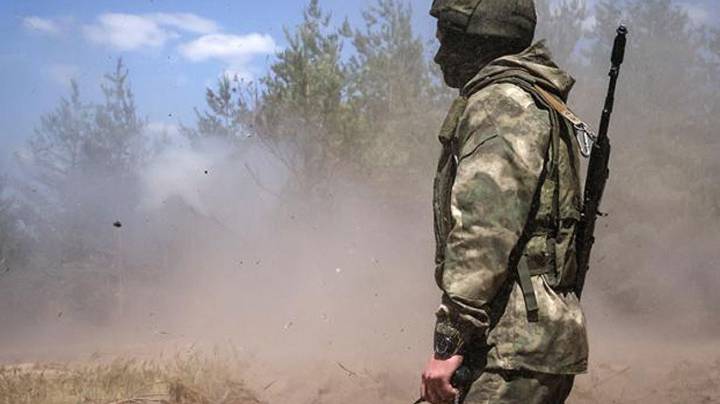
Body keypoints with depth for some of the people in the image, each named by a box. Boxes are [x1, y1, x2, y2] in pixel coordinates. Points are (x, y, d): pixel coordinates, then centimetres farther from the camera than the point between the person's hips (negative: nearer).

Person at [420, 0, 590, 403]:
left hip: (515, 347, -10)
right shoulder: (543, 105, 21)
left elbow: (484, 232, -21)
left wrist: (449, 341, -19)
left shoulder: (501, 102, -11)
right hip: (544, 332, 10)